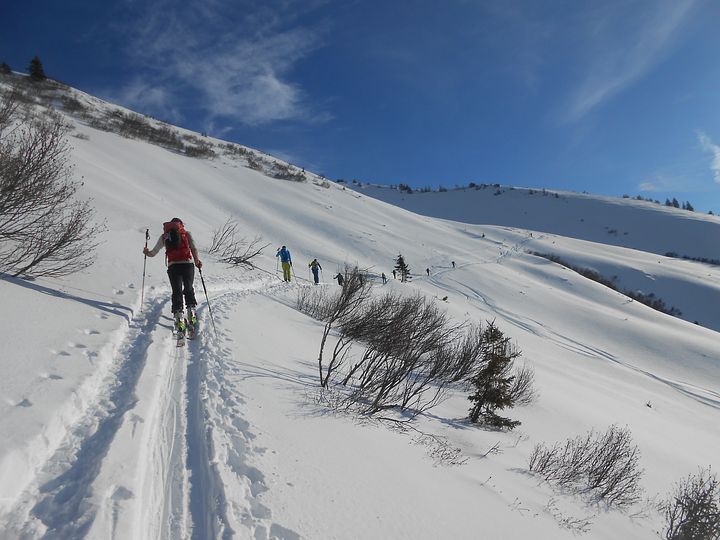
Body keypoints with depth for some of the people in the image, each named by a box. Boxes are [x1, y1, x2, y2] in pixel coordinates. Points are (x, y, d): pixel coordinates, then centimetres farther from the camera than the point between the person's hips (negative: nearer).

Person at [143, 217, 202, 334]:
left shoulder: (164, 236, 18)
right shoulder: (186, 233, 13)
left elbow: (153, 253, 20)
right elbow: (193, 248, -3)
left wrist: (147, 252, 37)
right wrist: (197, 261, 1)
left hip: (172, 266, 1)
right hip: (187, 264, -1)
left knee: (176, 291, 6)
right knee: (189, 289, 18)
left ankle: (178, 316, -7)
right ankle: (191, 310, 7)